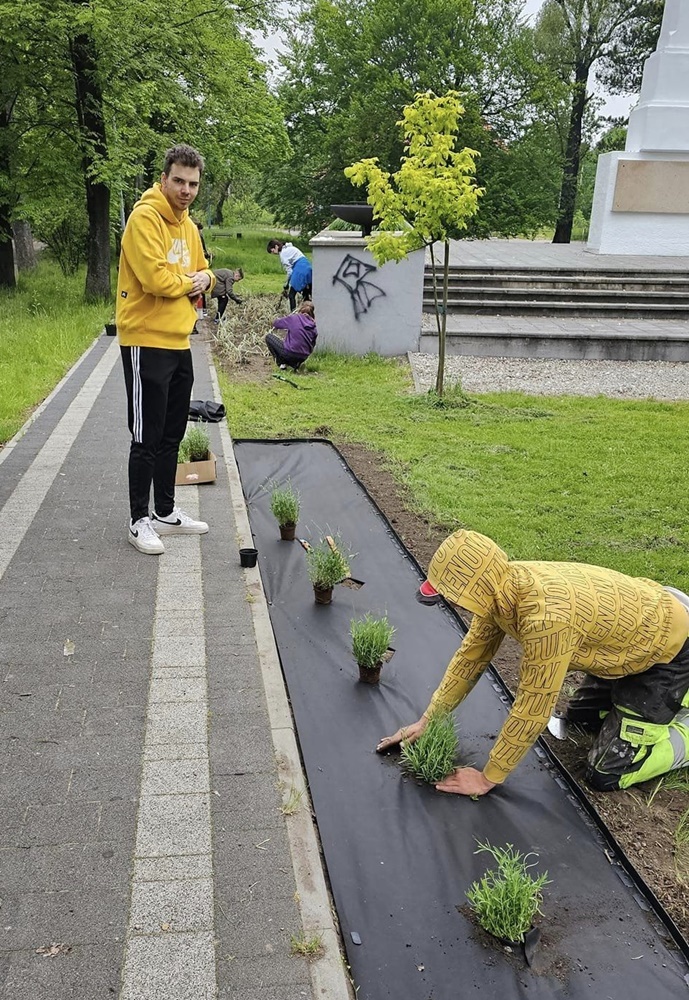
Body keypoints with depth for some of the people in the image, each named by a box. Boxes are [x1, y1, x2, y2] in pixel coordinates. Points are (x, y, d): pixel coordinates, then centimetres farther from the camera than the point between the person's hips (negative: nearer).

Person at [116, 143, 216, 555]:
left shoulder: (188, 226, 14)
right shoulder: (145, 218, -13)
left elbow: (202, 271, 24)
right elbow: (156, 277, -24)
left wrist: (203, 279, 0)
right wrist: (189, 283, -6)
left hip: (179, 343, 9)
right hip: (147, 343, -8)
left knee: (172, 435, 14)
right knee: (147, 438, -2)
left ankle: (166, 512, 26)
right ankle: (140, 520, 10)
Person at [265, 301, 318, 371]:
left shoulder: (294, 318, -5)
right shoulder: (313, 326, 4)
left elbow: (275, 323, 6)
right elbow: (312, 345, 9)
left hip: (290, 353, -5)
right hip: (303, 357, 5)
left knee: (269, 337, 16)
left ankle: (282, 363, 7)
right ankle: (295, 363, 13)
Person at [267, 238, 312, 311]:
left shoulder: (282, 254, -3)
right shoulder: (290, 248, 24)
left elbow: (289, 271, -7)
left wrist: (286, 286, 2)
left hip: (300, 270, -9)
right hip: (308, 267, 9)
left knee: (291, 294, -1)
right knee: (306, 295, 12)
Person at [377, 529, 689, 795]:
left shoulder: (545, 617, -40)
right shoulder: (500, 587, -13)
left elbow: (531, 711, -30)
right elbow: (471, 655, 0)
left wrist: (488, 779, -17)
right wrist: (426, 721, 2)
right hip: (636, 631, 8)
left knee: (605, 775, -7)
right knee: (579, 715, 25)